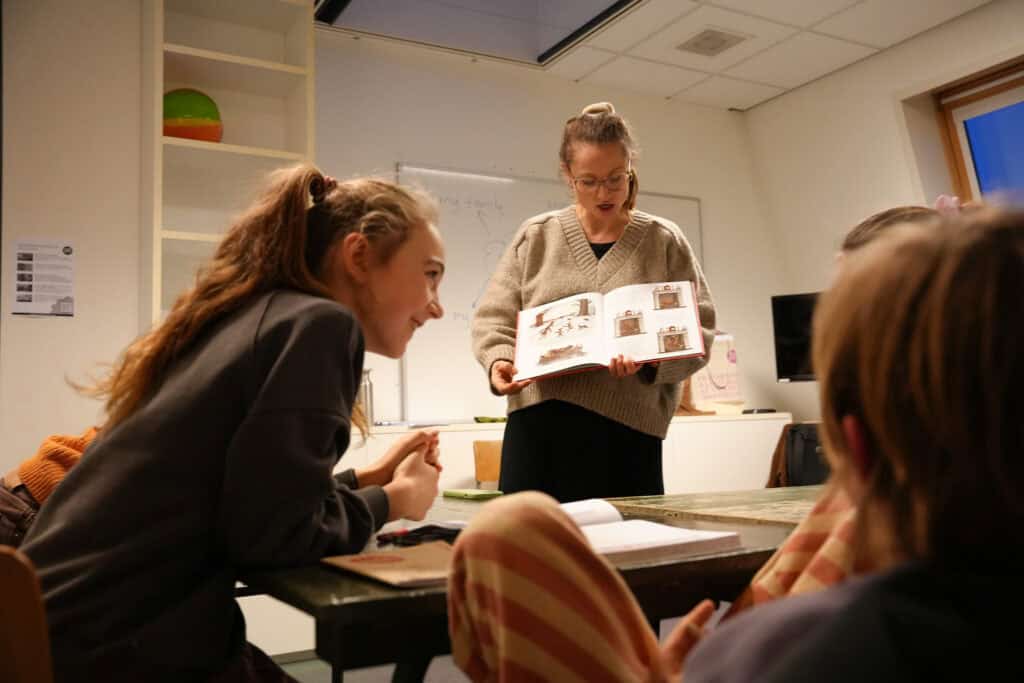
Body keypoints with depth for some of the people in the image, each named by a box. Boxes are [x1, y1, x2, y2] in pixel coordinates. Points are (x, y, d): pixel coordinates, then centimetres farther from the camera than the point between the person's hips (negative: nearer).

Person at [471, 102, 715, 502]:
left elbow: (698, 330, 3)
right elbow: (493, 317, 10)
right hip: (536, 427, 1)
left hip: (627, 429, 0)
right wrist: (499, 360, -11)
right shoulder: (536, 236, 10)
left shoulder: (665, 242, 8)